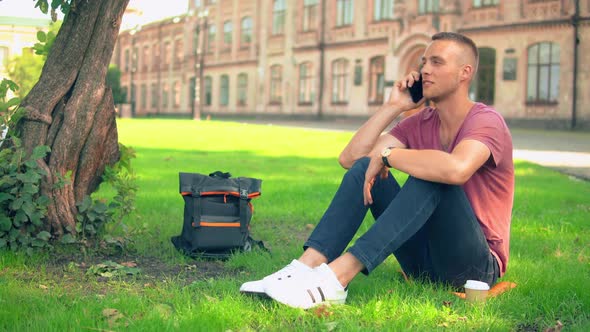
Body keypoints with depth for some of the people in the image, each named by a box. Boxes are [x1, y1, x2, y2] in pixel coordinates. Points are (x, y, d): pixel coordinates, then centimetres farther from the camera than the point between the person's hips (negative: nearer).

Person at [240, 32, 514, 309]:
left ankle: (337, 276, -41)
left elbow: (457, 169, -38)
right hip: (423, 261, 6)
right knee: (365, 167, -9)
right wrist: (393, 107, -5)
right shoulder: (421, 123, 8)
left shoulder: (485, 121, -13)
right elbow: (349, 158, -2)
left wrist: (387, 153, -24)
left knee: (433, 174, -32)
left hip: (475, 264, -6)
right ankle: (307, 265, -27)